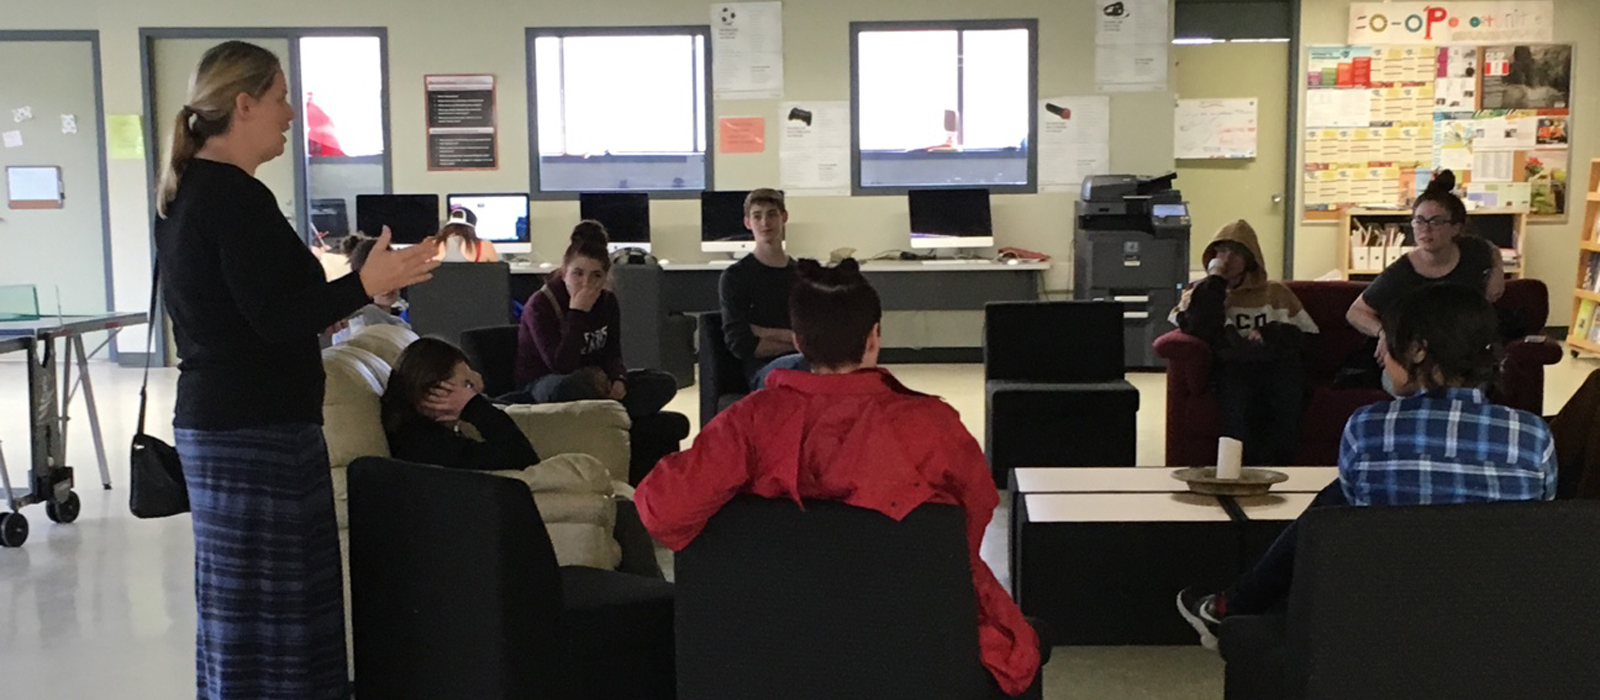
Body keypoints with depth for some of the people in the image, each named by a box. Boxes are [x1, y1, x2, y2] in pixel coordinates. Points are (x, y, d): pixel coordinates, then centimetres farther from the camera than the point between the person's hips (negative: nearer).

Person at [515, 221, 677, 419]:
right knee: (571, 386, -43)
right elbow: (561, 366, -29)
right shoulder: (540, 305, -19)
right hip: (544, 384, -6)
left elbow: (612, 354, 4)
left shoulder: (608, 302, 0)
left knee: (664, 382, -9)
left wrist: (618, 379, -19)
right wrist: (577, 314, -33)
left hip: (595, 380, 6)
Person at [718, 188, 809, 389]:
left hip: (805, 363, 3)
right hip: (762, 370, -3)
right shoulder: (735, 276, 8)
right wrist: (794, 341, 0)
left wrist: (768, 334, -3)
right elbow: (740, 344, -1)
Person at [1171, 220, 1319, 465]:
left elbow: (1302, 335, 13)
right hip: (1232, 366, -1)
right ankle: (1245, 468, -33)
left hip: (1276, 363, 1)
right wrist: (1215, 281, 4)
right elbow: (1198, 331, 1)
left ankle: (1275, 468, -30)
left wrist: (1268, 335, -5)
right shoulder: (1199, 294, 23)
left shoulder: (1275, 292, 25)